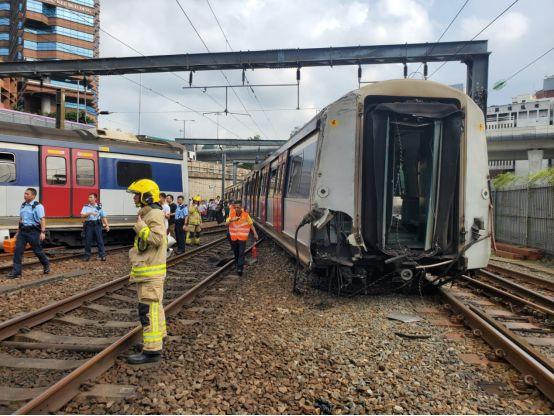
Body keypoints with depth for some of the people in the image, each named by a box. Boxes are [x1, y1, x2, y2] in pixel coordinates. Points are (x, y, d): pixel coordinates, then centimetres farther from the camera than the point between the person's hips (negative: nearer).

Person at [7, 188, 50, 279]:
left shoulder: (38, 206, -11)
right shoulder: (23, 205, 11)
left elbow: (42, 219, -17)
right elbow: (21, 219, 19)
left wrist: (43, 232, -25)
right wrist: (18, 232, 20)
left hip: (33, 231, -6)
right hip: (22, 231, 6)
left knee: (37, 250, 6)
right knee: (18, 250, -2)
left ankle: (46, 265, 30)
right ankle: (16, 272, 2)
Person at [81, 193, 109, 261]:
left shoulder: (99, 207, 7)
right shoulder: (86, 207, 4)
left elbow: (103, 217, 9)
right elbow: (82, 215, -8)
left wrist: (107, 225, 1)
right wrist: (90, 213, -22)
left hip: (97, 225, 0)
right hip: (89, 225, 0)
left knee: (100, 240, 0)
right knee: (88, 241, 3)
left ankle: (102, 256, 3)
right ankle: (87, 256, 14)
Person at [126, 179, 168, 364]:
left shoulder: (155, 215, -16)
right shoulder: (148, 213, 16)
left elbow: (158, 239, -26)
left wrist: (140, 227, -20)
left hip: (151, 271, -11)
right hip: (147, 269, 11)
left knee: (148, 309, -8)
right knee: (154, 305, 19)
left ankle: (152, 350, -4)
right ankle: (158, 338, 31)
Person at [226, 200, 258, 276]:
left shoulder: (246, 215, -9)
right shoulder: (232, 214, -4)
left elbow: (251, 224, -1)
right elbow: (226, 223, -12)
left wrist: (255, 233, -9)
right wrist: (232, 220, -32)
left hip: (242, 237, -3)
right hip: (233, 237, 3)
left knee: (241, 253, -11)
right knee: (235, 252, 18)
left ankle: (240, 268, -13)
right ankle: (237, 263, 41)